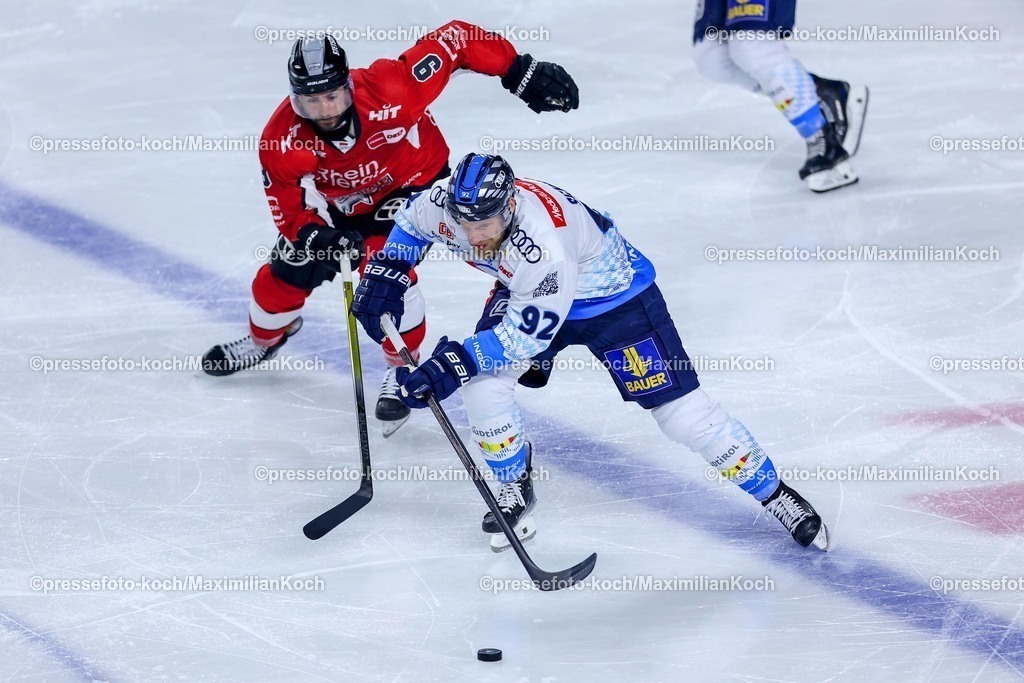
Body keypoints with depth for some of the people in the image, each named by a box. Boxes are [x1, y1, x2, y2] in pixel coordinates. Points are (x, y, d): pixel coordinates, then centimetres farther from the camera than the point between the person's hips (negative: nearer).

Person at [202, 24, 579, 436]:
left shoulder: (390, 90, -40)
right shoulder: (281, 141, -31)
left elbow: (455, 41, -31)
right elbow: (289, 210, -23)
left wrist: (521, 73, -30)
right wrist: (319, 238, -44)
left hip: (414, 181, -3)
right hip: (338, 202, 3)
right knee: (288, 270, 7)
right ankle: (264, 339, 41)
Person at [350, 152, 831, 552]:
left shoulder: (543, 244, -44)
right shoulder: (444, 202, -25)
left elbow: (527, 334, -37)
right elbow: (411, 224, 1)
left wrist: (454, 362, -43)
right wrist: (384, 275, -8)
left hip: (612, 295, -6)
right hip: (523, 290, 6)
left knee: (679, 411, -7)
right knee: (481, 382, -15)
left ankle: (772, 492, 10)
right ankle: (515, 491, 9)